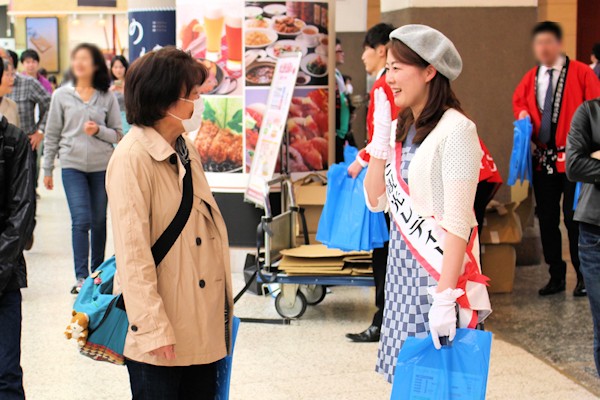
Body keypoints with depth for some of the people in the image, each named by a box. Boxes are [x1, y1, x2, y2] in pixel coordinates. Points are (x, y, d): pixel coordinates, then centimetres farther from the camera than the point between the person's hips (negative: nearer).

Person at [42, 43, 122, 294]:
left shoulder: (107, 97, 2)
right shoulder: (62, 96, 2)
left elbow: (117, 134, 6)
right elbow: (52, 135, 6)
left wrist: (99, 130, -15)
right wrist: (47, 170, 6)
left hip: (102, 166, 1)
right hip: (73, 165, -1)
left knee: (99, 221, 9)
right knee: (81, 220, -10)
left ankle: (97, 271, 24)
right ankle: (81, 276, -5)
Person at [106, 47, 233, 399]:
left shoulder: (186, 149, 11)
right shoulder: (132, 158, -15)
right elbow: (132, 252, -18)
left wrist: (222, 301, 16)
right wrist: (153, 327, -19)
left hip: (204, 323, 8)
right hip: (161, 332, -8)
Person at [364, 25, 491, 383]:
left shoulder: (456, 129, -14)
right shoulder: (400, 128, 11)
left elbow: (458, 222, -18)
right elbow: (376, 200, 10)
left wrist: (445, 298, -21)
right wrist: (380, 136, 2)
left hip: (439, 270, -7)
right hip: (402, 267, 8)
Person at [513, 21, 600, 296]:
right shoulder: (530, 78, 8)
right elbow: (518, 101, 25)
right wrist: (523, 115, 2)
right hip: (543, 158, 5)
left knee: (574, 217, -3)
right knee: (547, 218, 8)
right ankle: (556, 276, 19)